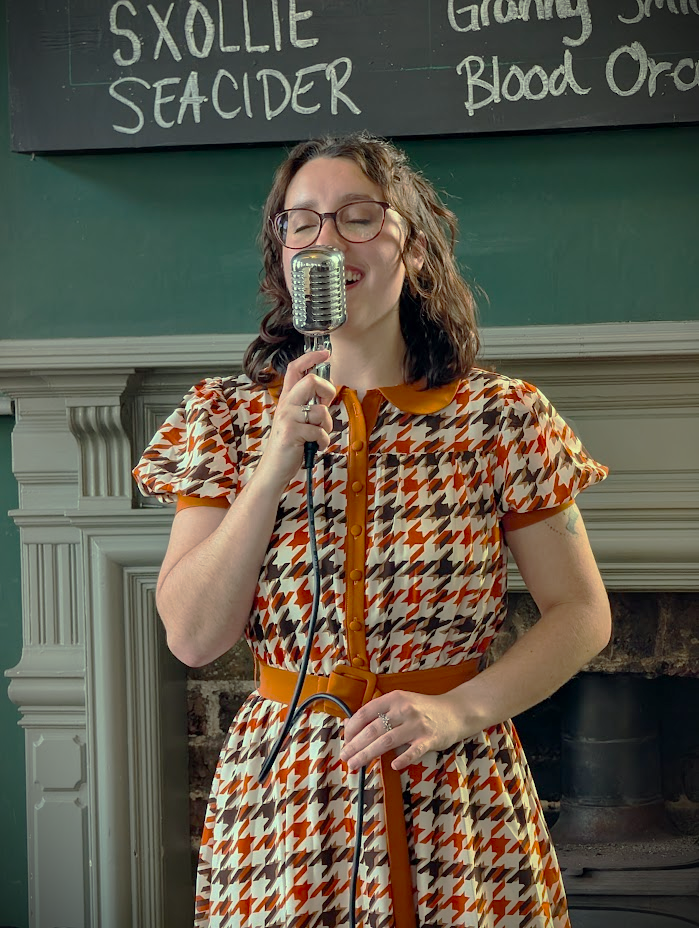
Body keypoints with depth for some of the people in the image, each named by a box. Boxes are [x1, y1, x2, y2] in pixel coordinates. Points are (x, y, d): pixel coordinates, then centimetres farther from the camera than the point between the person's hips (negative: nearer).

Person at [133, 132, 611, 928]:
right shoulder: (228, 415, 0)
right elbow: (193, 638, -7)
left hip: (457, 792, 0)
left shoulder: (501, 418, -4)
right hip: (284, 793, 1)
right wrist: (275, 465, -16)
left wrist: (461, 708, -14)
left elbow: (582, 615, 0)